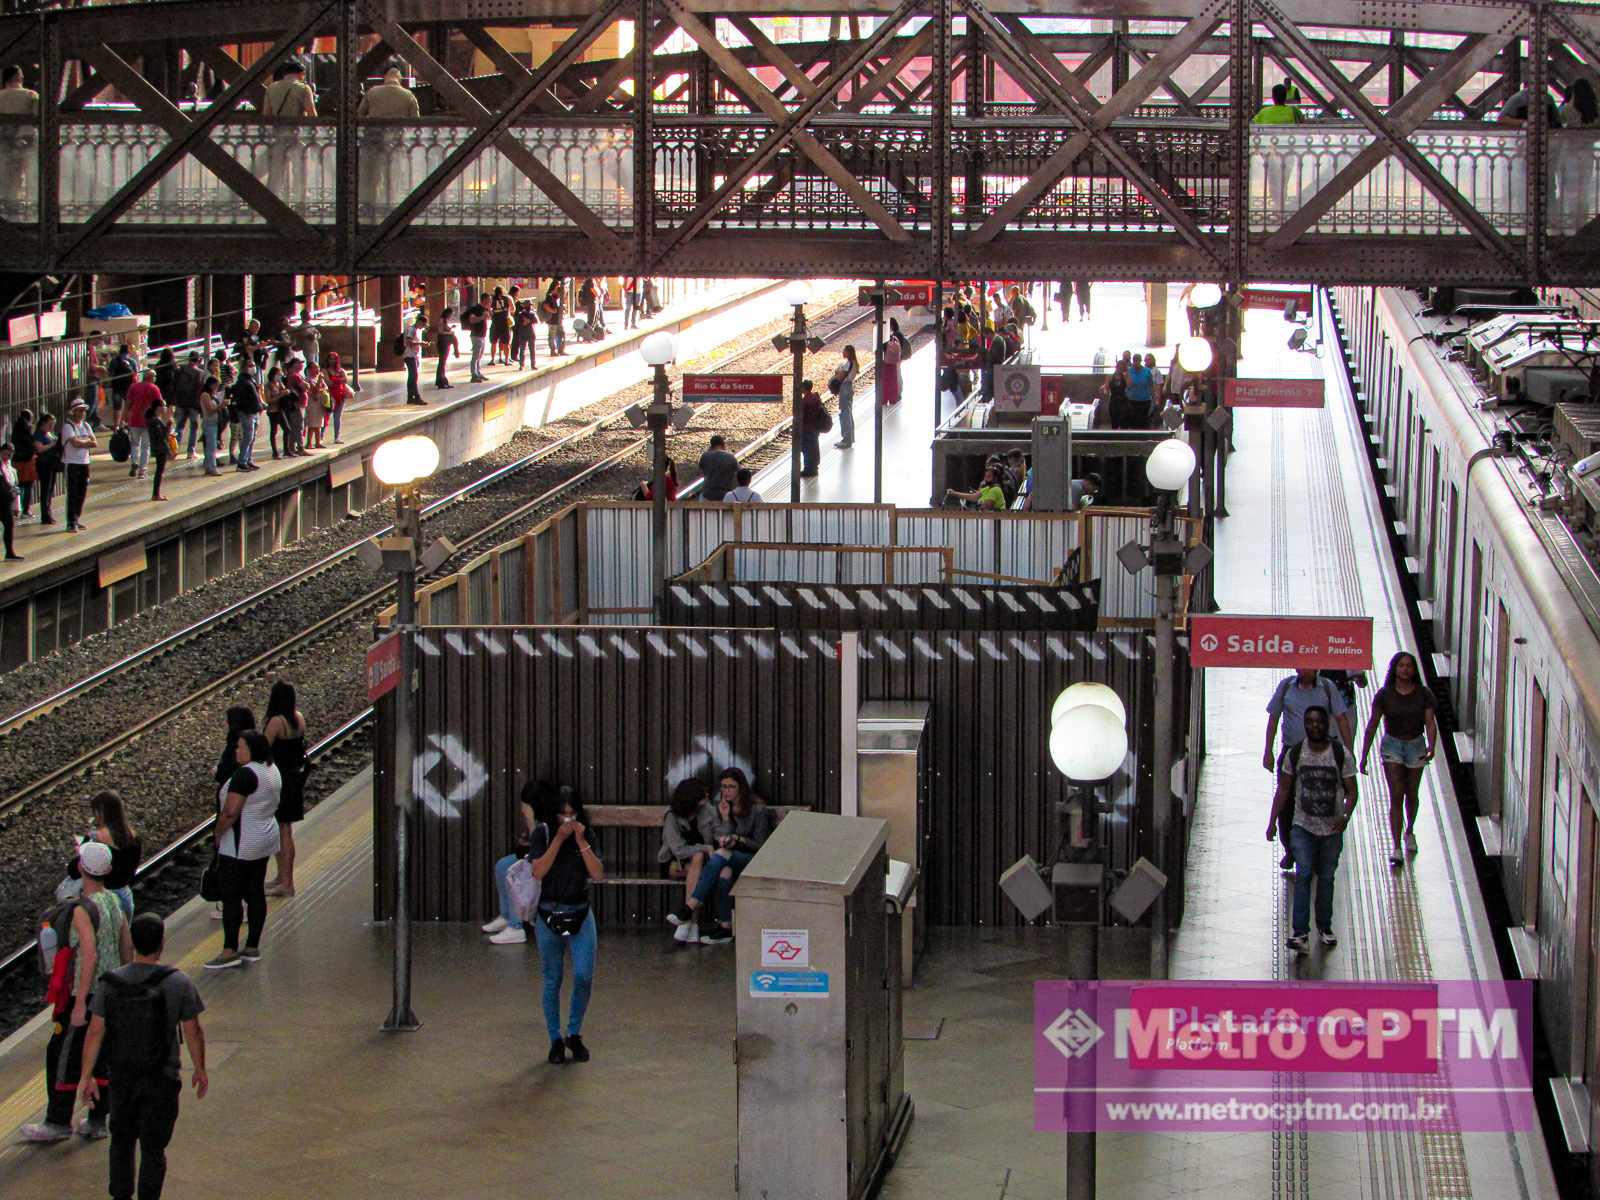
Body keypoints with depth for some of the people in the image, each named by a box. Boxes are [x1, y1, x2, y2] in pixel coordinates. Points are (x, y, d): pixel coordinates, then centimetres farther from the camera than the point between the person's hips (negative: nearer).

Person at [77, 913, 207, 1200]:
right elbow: (193, 1033, -7)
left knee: (122, 1142, 20)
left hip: (122, 1077, 2)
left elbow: (95, 1033, -6)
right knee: (153, 1149, 7)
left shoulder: (110, 983, -9)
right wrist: (200, 1070, 7)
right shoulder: (179, 983, -15)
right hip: (162, 1080, -2)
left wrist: (87, 1076, 3)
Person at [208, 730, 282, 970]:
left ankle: (230, 951, -6)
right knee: (255, 893, 12)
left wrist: (218, 833, -10)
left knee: (231, 896, -5)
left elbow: (230, 812, -25)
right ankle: (252, 947, 16)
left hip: (241, 845, -10)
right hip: (266, 840, 10)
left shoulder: (245, 774, -21)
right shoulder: (271, 770, 9)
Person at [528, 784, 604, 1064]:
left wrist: (581, 841, -14)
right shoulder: (541, 834, -3)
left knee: (584, 976, -9)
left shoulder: (586, 836, 2)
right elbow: (538, 872, -16)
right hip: (549, 915, -1)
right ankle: (556, 1040, 17)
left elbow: (598, 875, -8)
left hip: (580, 915, 1)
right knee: (552, 981, 5)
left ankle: (575, 1033, 11)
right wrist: (559, 839, -19)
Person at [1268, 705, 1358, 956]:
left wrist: (1345, 815, -21)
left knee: (1326, 878, 11)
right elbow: (1283, 789, 6)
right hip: (1302, 825, 0)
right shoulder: (1294, 754, -2)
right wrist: (1273, 821, 0)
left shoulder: (1341, 754, -5)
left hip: (1332, 828, 0)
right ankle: (1299, 931, -17)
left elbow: (1351, 790, -4)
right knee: (1303, 874, -14)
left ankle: (1324, 927, 27)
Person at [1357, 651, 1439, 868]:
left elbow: (1430, 723, -10)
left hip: (1416, 746, 1)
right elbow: (1372, 726, -4)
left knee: (1411, 795, 16)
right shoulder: (1384, 695, -8)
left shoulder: (1424, 694, -6)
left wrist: (1431, 746, -28)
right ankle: (1396, 848, -11)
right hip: (1392, 745, -1)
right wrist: (1364, 756, -4)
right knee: (1396, 796, -9)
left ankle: (1409, 832, 45)